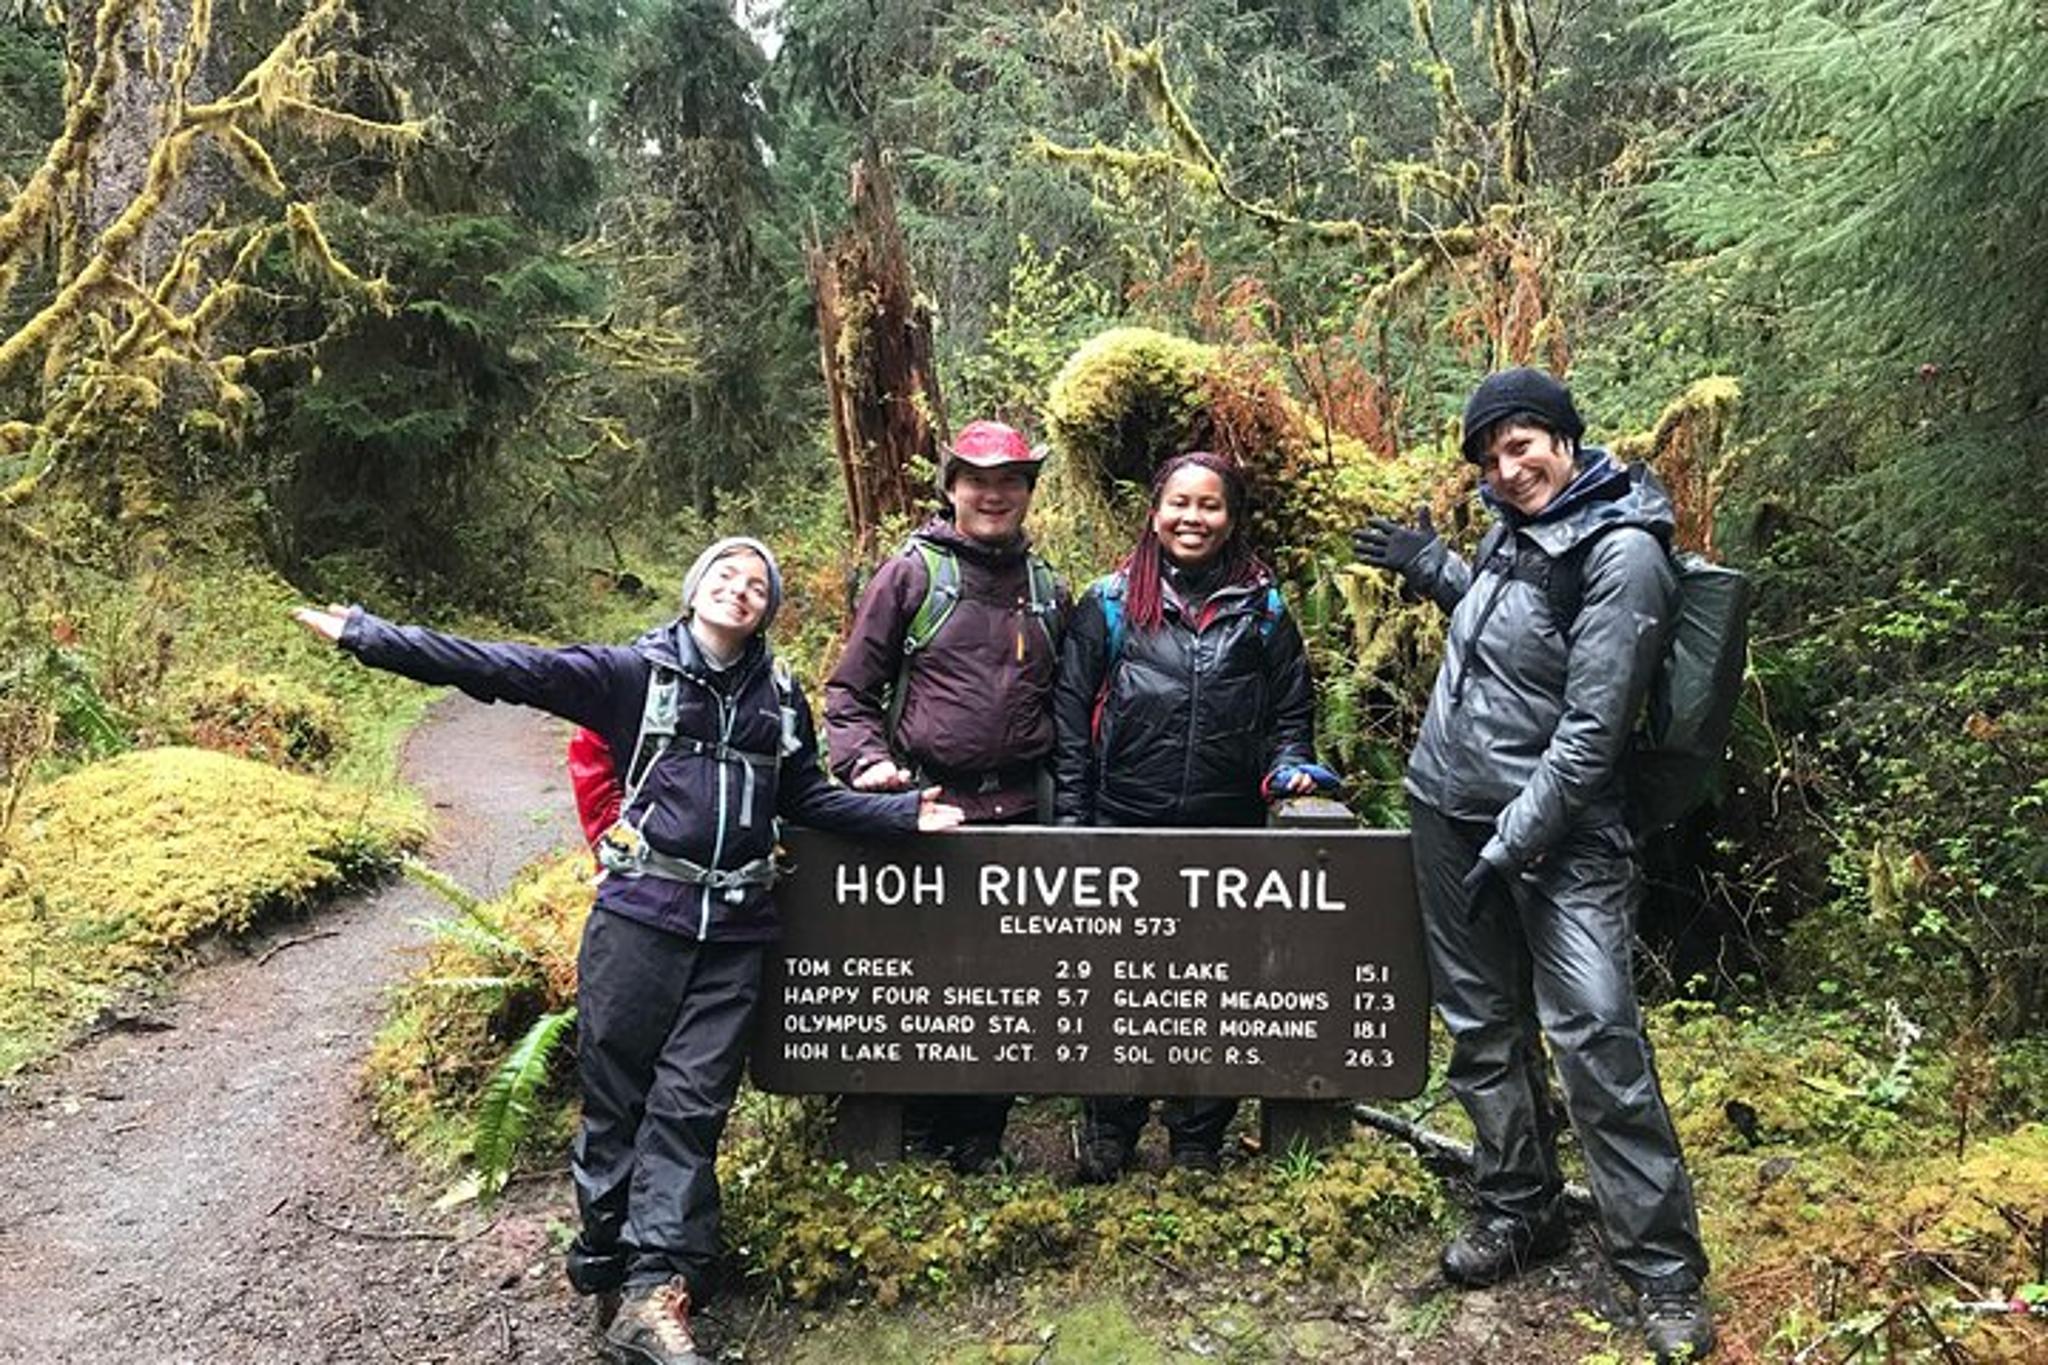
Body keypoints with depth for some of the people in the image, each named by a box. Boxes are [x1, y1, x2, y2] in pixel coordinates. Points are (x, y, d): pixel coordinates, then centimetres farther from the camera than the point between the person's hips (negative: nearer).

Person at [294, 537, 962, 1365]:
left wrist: (906, 813, 6)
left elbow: (812, 800, 17)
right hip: (640, 913, -2)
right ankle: (607, 1258, 20)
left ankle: (655, 1294, 2)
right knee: (616, 1091, 5)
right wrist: (371, 638, -12)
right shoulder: (636, 671, 0)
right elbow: (506, 671, -6)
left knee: (691, 1101, 0)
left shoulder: (780, 697, 12)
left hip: (734, 929, 3)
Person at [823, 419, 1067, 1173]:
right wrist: (866, 760, -13)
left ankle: (981, 1141, 26)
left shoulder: (1047, 590, 13)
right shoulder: (911, 574, 1)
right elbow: (851, 688, 3)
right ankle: (920, 1139, 23)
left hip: (1019, 813, 4)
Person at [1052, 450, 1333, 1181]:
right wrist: (1071, 818, -3)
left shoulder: (1262, 611, 7)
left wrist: (1290, 763, -4)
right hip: (1124, 830, -1)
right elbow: (1071, 715, 1)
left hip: (1227, 836, 1)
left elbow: (1293, 709, 15)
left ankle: (1198, 1142, 28)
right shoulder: (1110, 603, 2)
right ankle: (1108, 1133, 27)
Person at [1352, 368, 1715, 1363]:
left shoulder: (1621, 551, -15)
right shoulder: (1513, 525, 8)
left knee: (1597, 1039, -11)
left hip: (1556, 830, -7)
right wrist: (1429, 568, 16)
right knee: (1483, 1026, 14)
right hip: (1449, 810, 8)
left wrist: (1513, 845, -18)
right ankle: (1518, 1210, 30)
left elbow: (1592, 729, -19)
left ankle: (1664, 1267, 4)